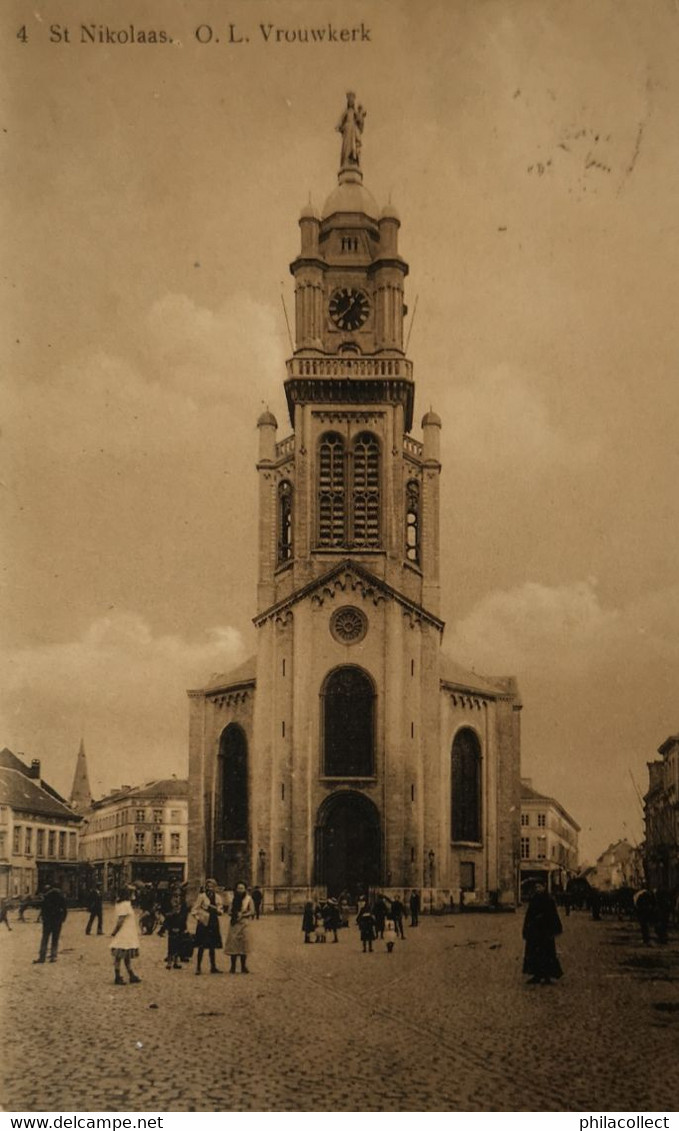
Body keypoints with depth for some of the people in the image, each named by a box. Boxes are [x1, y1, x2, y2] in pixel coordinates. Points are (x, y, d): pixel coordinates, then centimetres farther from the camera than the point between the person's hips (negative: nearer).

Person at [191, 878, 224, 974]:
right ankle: (198, 967, 0)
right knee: (201, 946, -5)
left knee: (212, 946, 9)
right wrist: (198, 918, -14)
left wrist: (217, 910, -9)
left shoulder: (218, 897, 9)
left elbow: (221, 911, 11)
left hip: (214, 922, 5)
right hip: (204, 923, -5)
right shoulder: (202, 896, -5)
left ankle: (213, 967, 15)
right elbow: (194, 909, -5)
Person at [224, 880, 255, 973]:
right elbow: (229, 911, 11)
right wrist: (234, 914, -9)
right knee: (233, 943, -3)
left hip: (244, 923, -2)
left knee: (243, 944, -2)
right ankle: (233, 967, 2)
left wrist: (242, 915, -12)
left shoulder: (248, 899, 1)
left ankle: (243, 967, 6)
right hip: (234, 924, 2)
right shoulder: (234, 899, 11)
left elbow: (252, 911, -3)